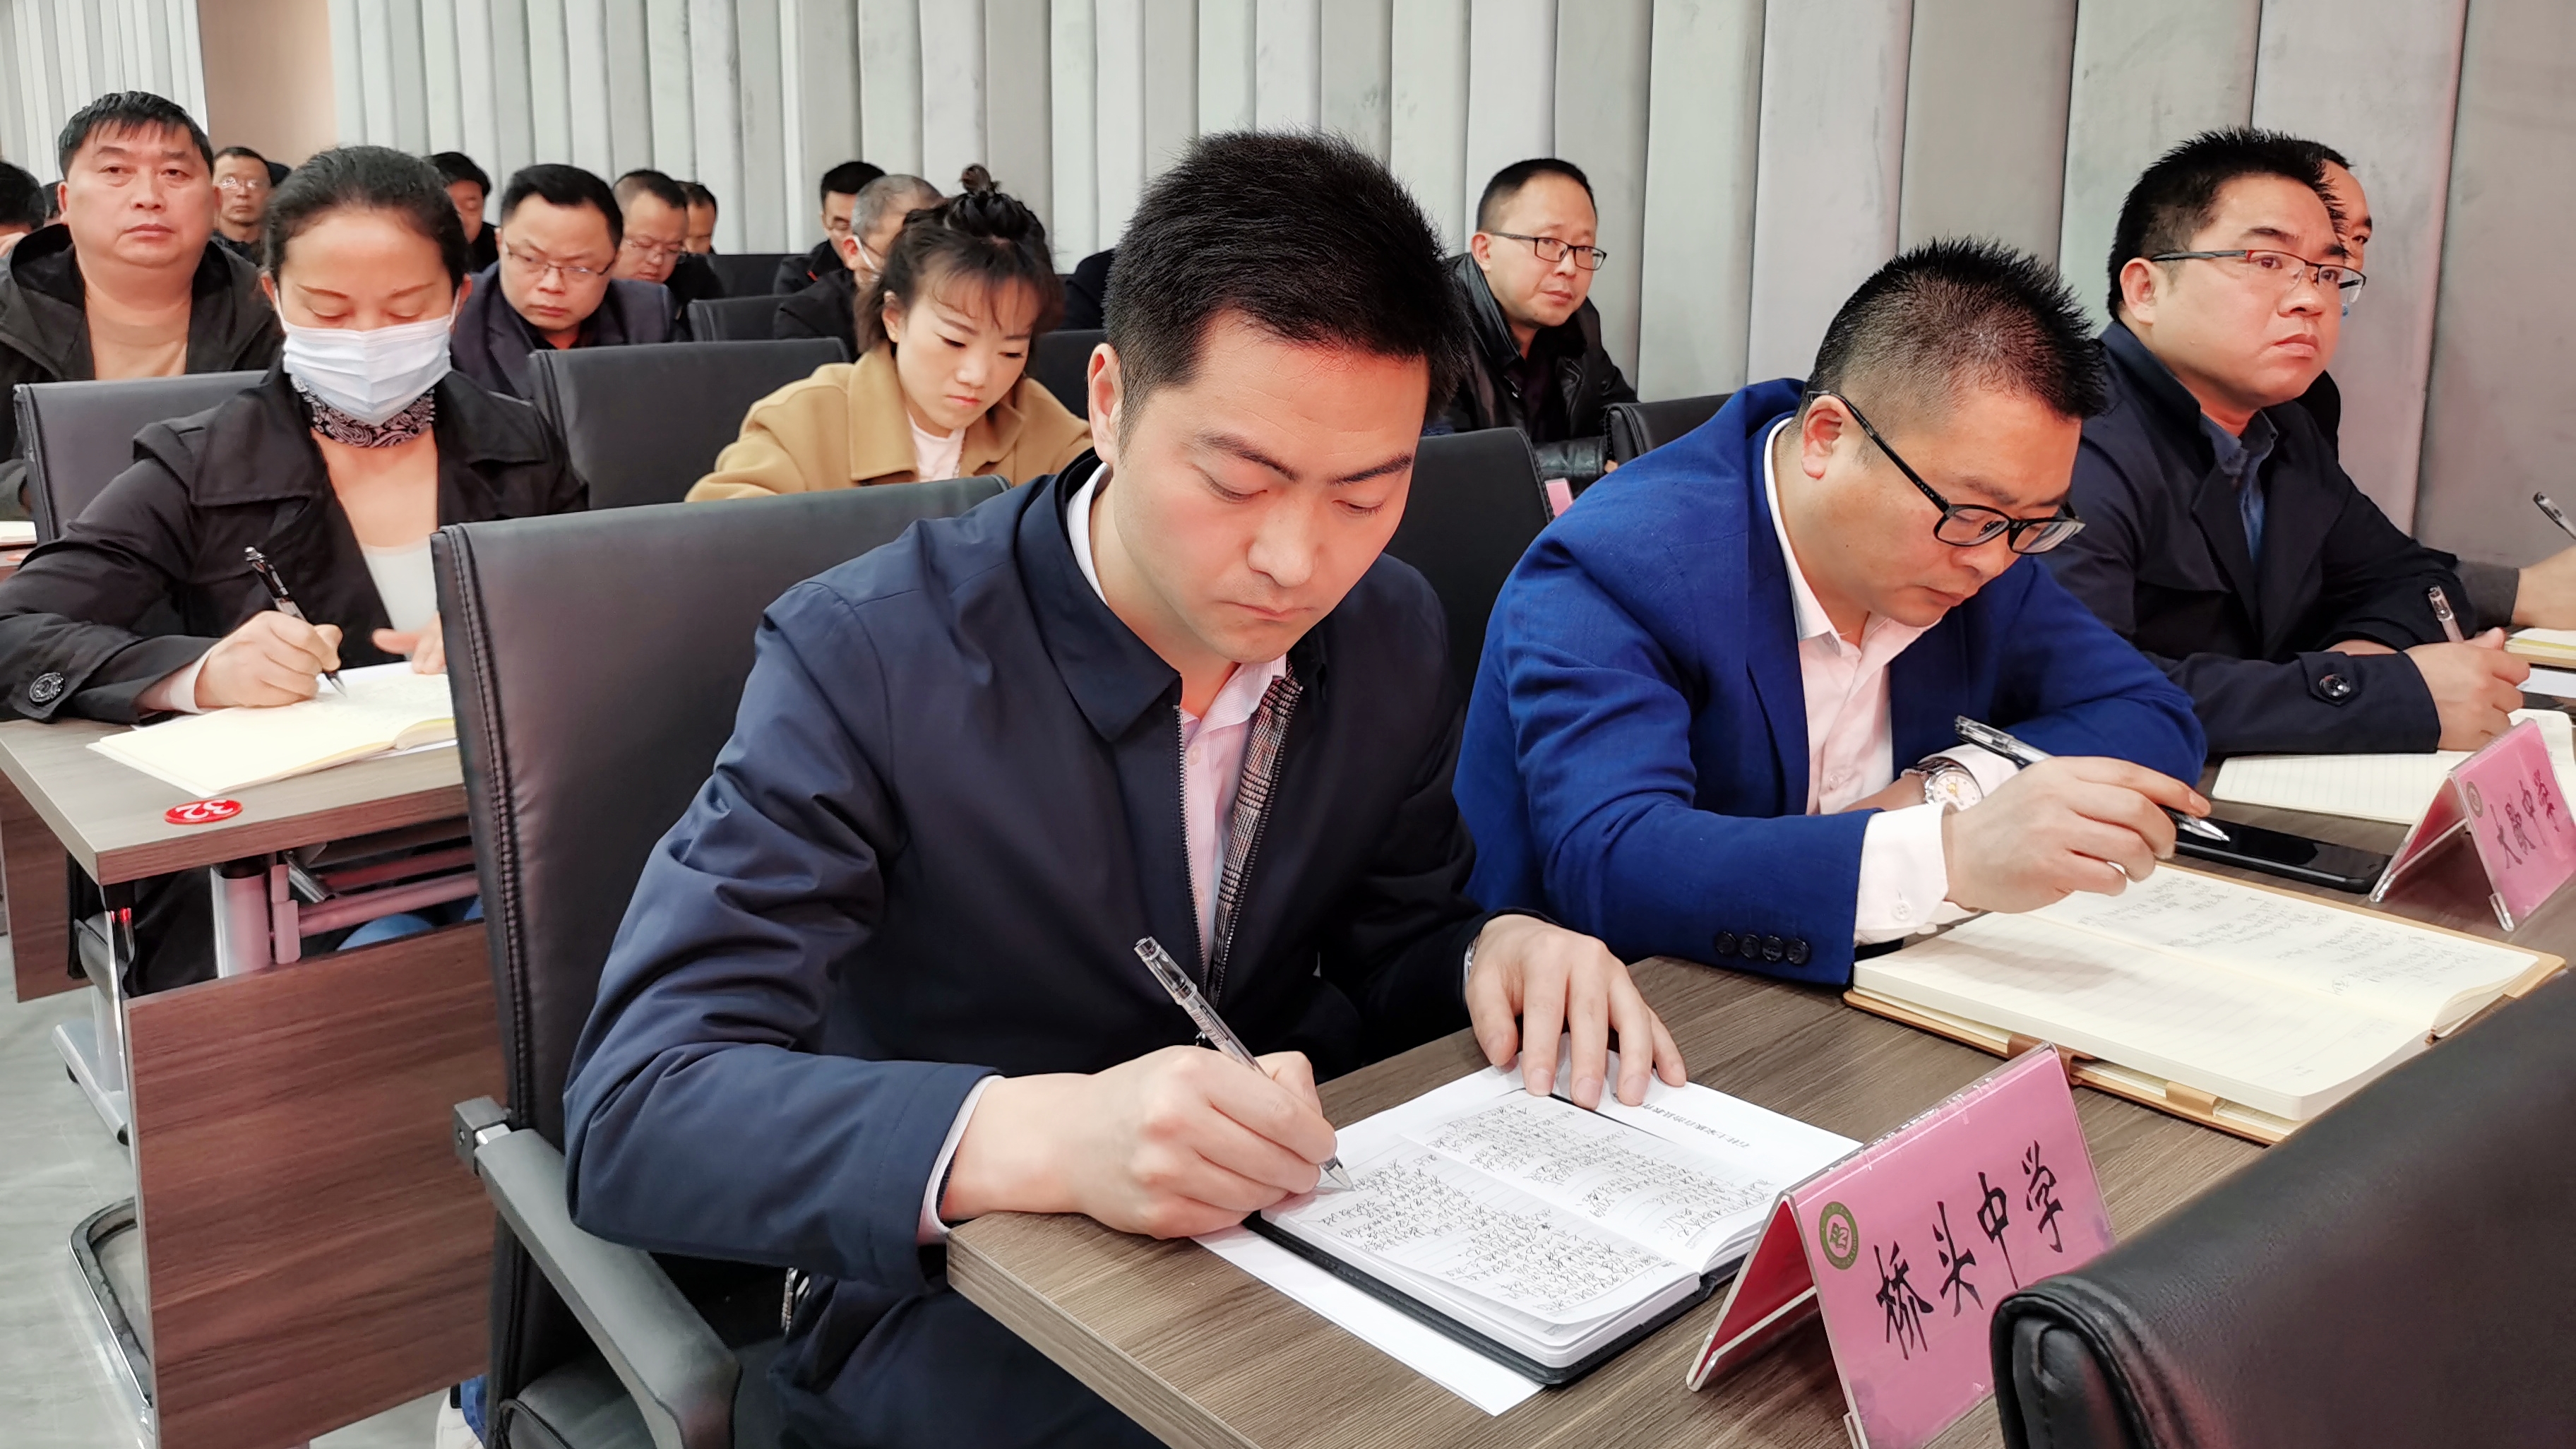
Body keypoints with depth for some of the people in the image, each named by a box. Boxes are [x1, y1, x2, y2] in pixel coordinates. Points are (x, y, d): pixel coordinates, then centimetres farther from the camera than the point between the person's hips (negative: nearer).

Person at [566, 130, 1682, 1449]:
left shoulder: (1393, 635, -5)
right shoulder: (867, 659, -21)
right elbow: (629, 1111, -27)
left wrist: (1493, 954, -15)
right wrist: (1039, 1134, -43)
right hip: (955, 1305, -4)